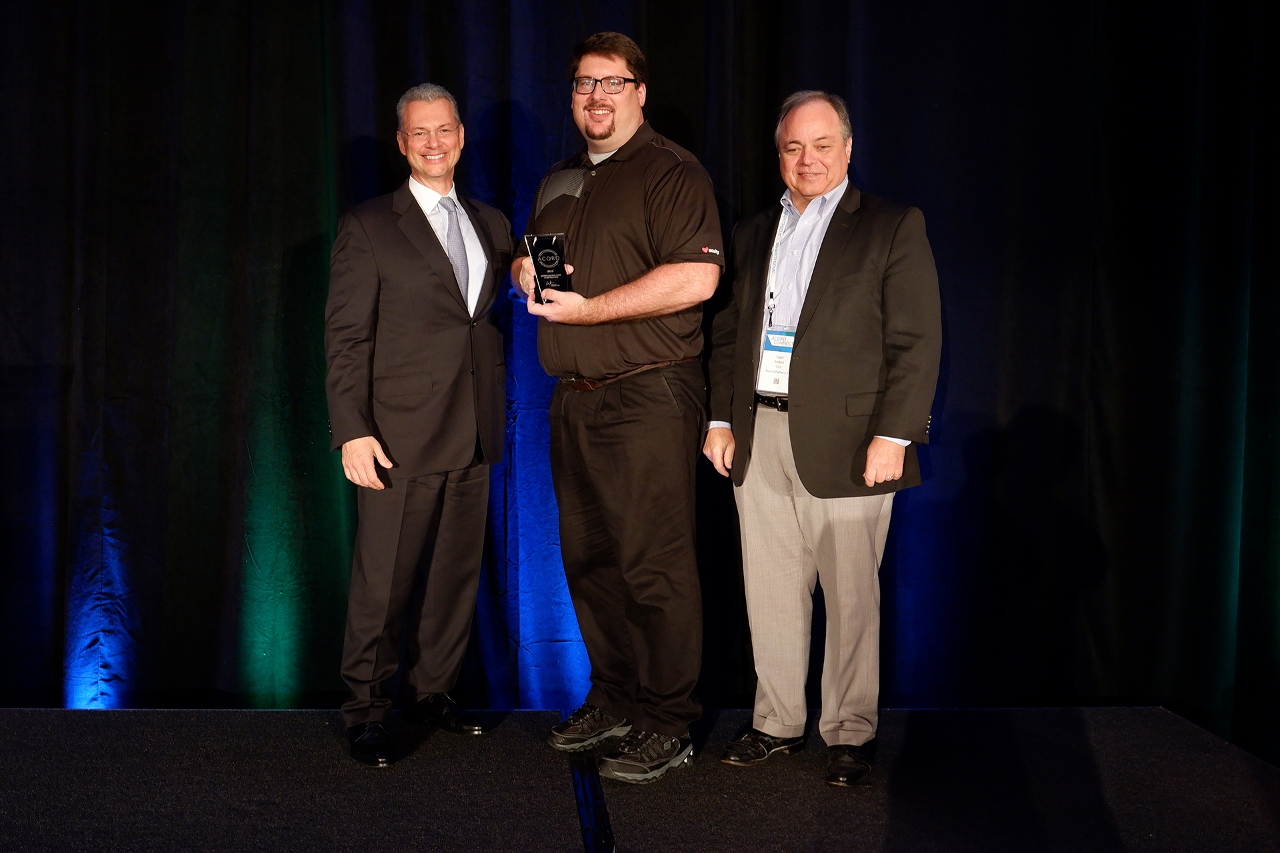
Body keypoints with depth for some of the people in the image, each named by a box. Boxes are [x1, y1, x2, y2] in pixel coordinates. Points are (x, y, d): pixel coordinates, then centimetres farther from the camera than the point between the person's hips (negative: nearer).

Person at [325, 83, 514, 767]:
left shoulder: (491, 225, 15)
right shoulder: (368, 226, 0)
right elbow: (345, 336, -5)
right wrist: (352, 431, -12)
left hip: (471, 439, 5)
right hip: (400, 440, -5)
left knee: (457, 576, 10)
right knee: (383, 583, 0)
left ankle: (431, 693, 26)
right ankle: (365, 713, 13)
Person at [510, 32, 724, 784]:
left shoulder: (671, 172, -6)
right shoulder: (560, 182, 19)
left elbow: (696, 278, -19)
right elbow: (531, 262, 32)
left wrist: (587, 309, -17)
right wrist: (525, 271, 6)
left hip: (649, 397, -8)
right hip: (575, 401, 8)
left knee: (655, 567, -5)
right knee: (588, 559, 14)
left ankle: (668, 723, 5)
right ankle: (614, 699, 27)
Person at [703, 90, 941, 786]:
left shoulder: (893, 227, 0)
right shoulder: (753, 235, 16)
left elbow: (916, 342, -6)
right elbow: (728, 336, 18)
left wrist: (893, 435, -13)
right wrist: (721, 419, 8)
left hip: (845, 442, -4)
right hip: (758, 441, 5)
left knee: (851, 596, 3)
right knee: (770, 592, 10)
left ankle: (851, 732, 16)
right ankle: (778, 722, 24)